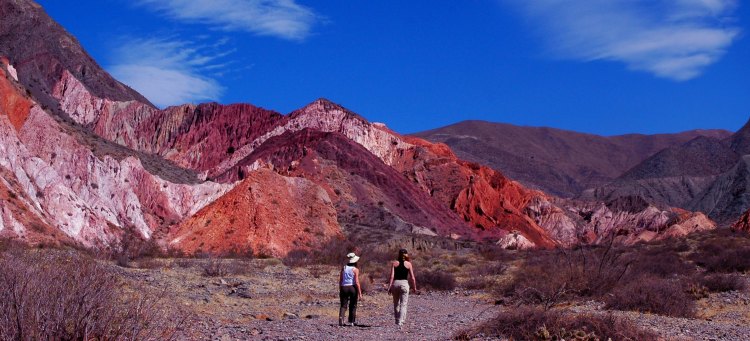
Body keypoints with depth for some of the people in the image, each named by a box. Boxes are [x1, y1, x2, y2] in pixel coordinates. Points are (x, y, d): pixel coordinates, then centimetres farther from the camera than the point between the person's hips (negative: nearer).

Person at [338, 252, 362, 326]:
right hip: (352, 287, -2)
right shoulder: (355, 269, -4)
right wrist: (360, 293, -7)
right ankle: (351, 321, 15)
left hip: (344, 287, 2)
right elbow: (357, 282, -10)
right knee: (353, 305, 12)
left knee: (343, 305, 3)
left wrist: (340, 291, 16)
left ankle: (341, 318, -21)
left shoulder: (344, 268, 8)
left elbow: (340, 280, 7)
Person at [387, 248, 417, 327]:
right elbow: (412, 278, -1)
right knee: (403, 304, 0)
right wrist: (414, 288, 7)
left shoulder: (394, 263, 3)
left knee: (396, 303, 17)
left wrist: (389, 287, -4)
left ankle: (397, 320, 25)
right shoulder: (408, 264, 1)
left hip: (395, 283, 2)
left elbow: (392, 276, -5)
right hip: (404, 283, -2)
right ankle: (400, 321, -11)